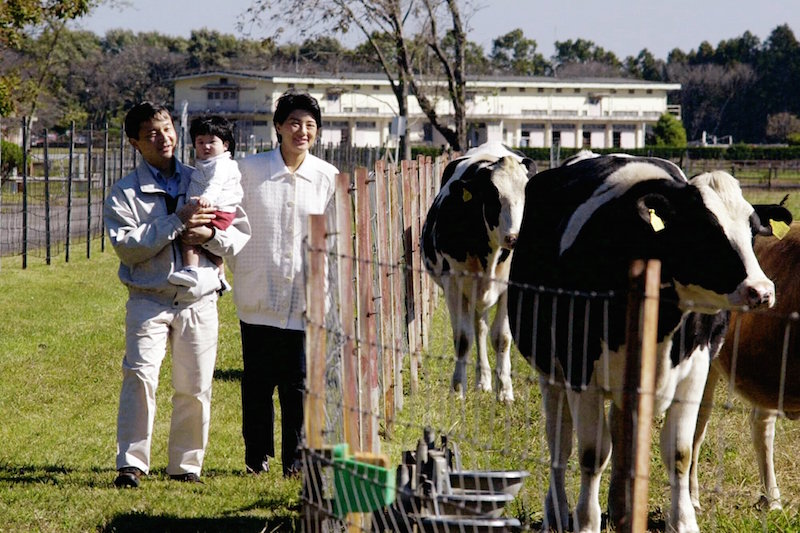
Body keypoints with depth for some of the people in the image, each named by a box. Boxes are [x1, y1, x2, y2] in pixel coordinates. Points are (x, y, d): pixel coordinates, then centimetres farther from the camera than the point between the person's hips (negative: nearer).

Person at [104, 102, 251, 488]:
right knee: (140, 375, -16)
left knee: (194, 387, 4)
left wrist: (210, 235, -11)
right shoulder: (124, 193, 2)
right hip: (149, 300, -3)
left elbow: (241, 232, 9)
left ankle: (186, 465, 16)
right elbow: (126, 245, -13)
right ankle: (131, 463, -13)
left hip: (199, 300, 3)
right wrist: (176, 223, -18)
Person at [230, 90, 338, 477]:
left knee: (298, 383, 1)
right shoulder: (249, 170, -1)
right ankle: (256, 455, 19)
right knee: (257, 381, 5)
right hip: (258, 296, 0)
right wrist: (240, 270, 4)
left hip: (306, 299, 1)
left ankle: (296, 457, 13)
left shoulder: (328, 177, 3)